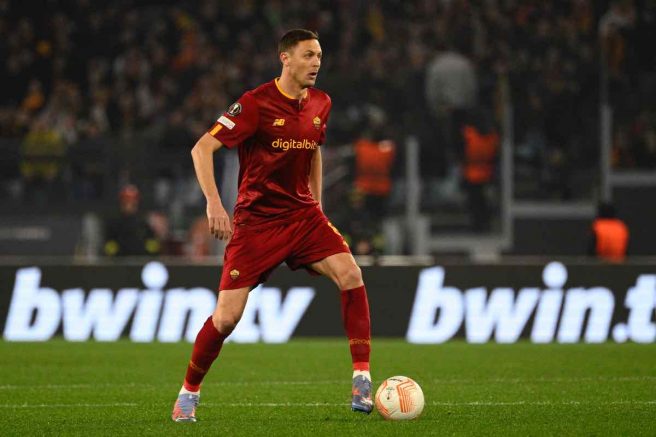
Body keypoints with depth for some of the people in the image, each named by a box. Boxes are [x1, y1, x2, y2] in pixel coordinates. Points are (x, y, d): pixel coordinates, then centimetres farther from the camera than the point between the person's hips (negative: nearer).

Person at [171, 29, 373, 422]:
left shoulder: (320, 104, 5)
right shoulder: (256, 103, -14)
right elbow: (202, 148, -15)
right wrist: (214, 203, -24)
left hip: (303, 214, 5)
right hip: (256, 220, -5)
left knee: (351, 275, -19)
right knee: (227, 316, -8)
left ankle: (362, 380, -14)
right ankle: (189, 393, 16)